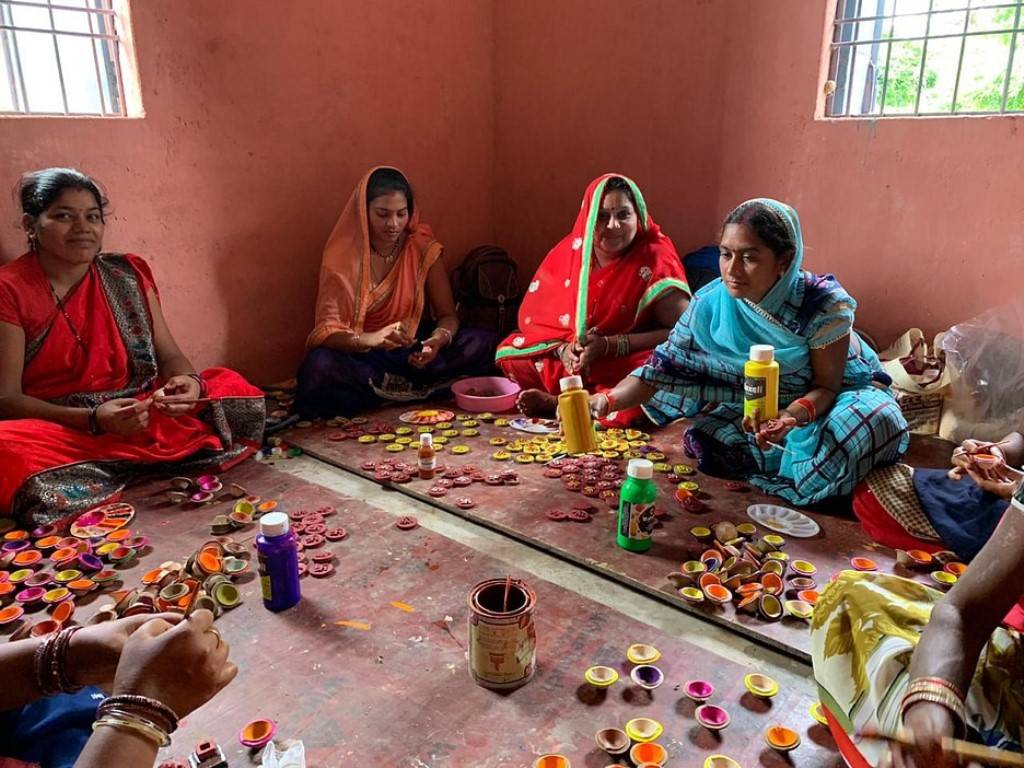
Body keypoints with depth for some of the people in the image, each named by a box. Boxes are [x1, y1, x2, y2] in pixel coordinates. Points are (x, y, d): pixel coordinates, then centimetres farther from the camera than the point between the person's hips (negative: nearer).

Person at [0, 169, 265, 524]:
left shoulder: (128, 274, 7)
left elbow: (168, 355, 4)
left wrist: (189, 382, -21)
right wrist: (93, 419, -28)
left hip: (142, 412, 4)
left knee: (234, 390, -14)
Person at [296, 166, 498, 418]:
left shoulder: (423, 248, -5)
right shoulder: (343, 254, -11)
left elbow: (447, 315, -3)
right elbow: (327, 330, -18)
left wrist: (439, 339, -29)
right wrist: (371, 339, -40)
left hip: (411, 349, 3)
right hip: (360, 356, -2)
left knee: (484, 343, -20)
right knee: (319, 368, -36)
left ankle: (383, 387, -20)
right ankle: (415, 389, -18)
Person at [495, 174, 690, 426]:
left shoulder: (655, 258, -15)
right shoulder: (568, 252, -4)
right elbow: (533, 314, 0)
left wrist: (610, 345, -26)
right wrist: (562, 347, -21)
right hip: (572, 358, 4)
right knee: (508, 353, -9)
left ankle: (557, 404, -19)